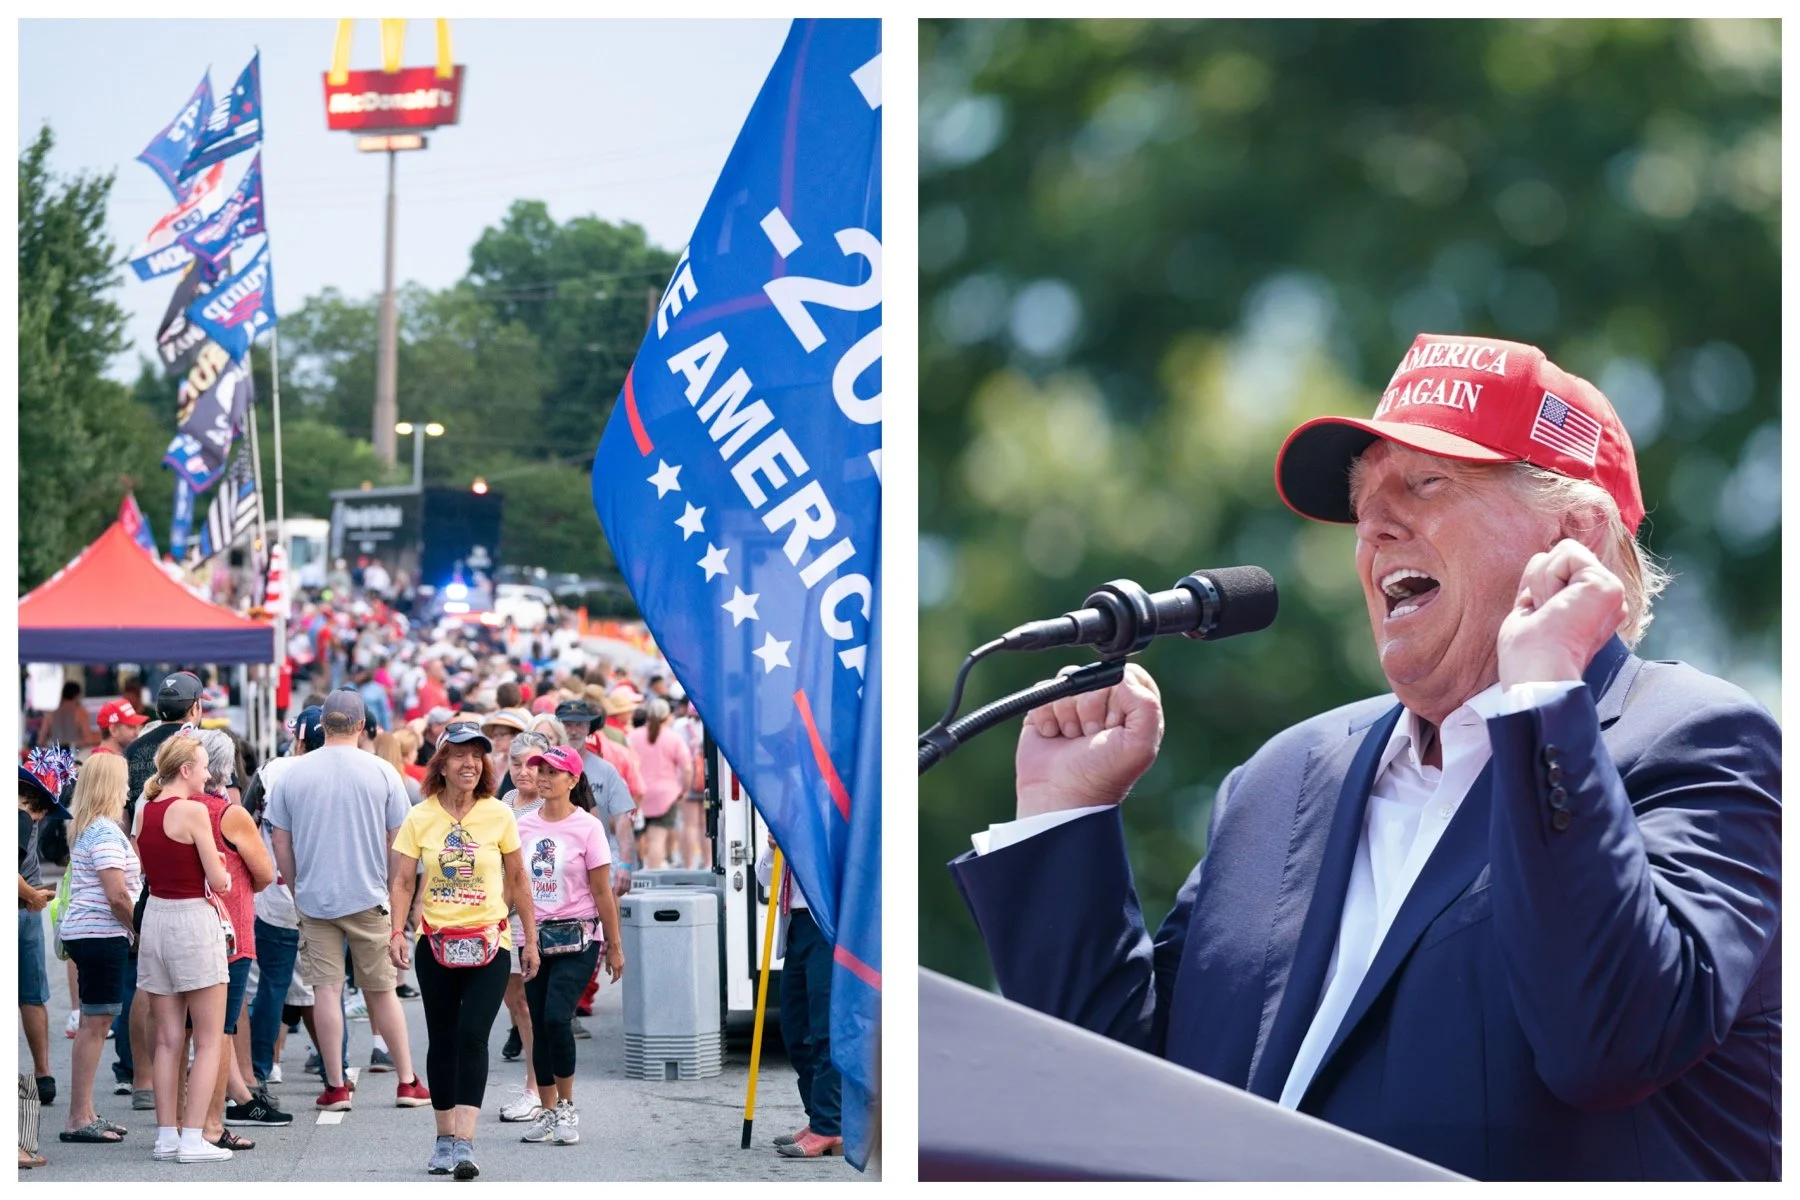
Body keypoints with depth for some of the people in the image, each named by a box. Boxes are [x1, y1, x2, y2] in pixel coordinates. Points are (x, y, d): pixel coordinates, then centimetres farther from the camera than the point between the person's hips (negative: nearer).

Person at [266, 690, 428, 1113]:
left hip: (314, 898, 0)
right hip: (368, 897, 0)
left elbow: (281, 844, 3)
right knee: (381, 990, 8)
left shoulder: (293, 774, -1)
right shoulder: (381, 772, -4)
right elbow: (399, 841, 1)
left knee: (326, 989, 2)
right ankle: (407, 1082, 11)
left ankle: (335, 1087, 3)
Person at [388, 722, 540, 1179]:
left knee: (472, 1037, -14)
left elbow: (518, 881, 7)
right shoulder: (420, 817, -1)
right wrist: (397, 931, -13)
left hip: (489, 943, -2)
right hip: (436, 943, 2)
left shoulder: (499, 815, -2)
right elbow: (403, 880, 1)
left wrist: (530, 940, 9)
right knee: (442, 1040, 8)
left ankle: (465, 1143, -18)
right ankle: (445, 1139, 19)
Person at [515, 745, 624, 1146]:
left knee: (557, 1018, -17)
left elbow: (603, 892, -5)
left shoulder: (587, 827, -6)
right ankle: (547, 1113, 14)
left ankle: (566, 1107, -1)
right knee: (540, 1026, 5)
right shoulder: (524, 825, 7)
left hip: (576, 937, -5)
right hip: (536, 936, 5)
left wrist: (614, 946, -3)